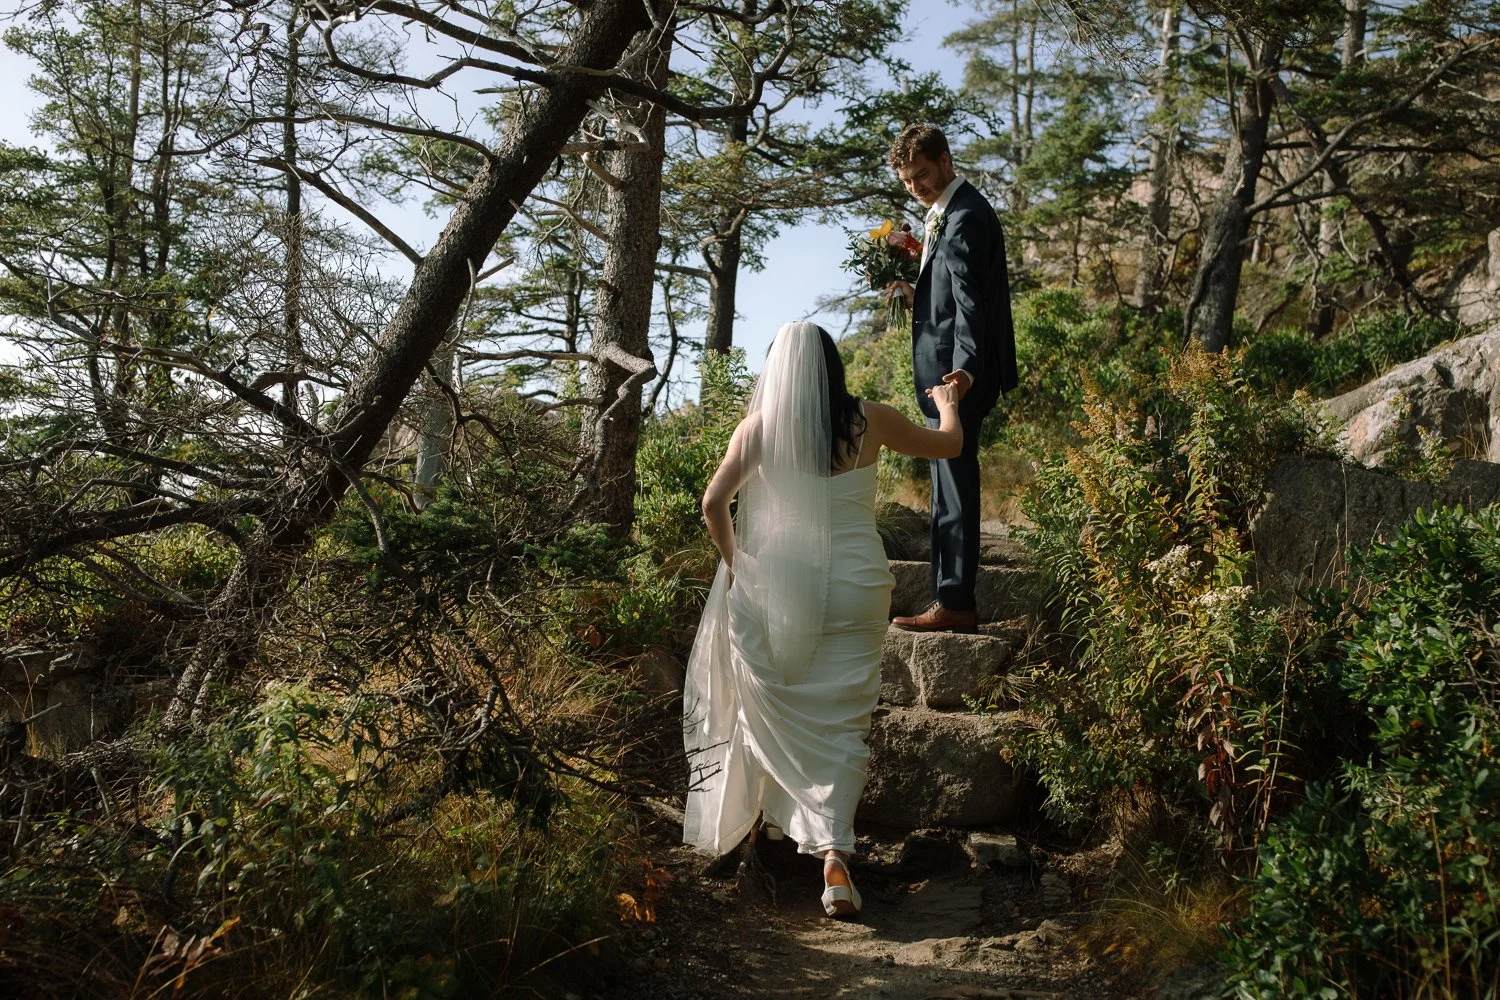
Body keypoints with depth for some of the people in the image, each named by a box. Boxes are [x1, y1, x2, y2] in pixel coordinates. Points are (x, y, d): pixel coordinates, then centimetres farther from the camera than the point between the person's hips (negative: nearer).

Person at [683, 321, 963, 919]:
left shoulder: (758, 428, -2)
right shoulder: (869, 422, 1)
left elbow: (713, 503, -9)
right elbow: (949, 444, 16)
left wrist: (734, 560, 8)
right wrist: (947, 402, 37)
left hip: (773, 584, 0)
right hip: (854, 587, 0)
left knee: (773, 711, 20)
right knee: (841, 724, 4)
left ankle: (777, 812, 37)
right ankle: (833, 851, -9)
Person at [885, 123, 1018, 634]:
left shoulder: (965, 216, -14)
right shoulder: (945, 212, 18)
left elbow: (971, 302, -25)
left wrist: (966, 369, -36)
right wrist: (915, 294, 8)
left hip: (957, 374, -11)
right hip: (943, 374, 11)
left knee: (954, 487, -7)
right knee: (949, 489, 14)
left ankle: (955, 603, -1)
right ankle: (950, 600, 23)